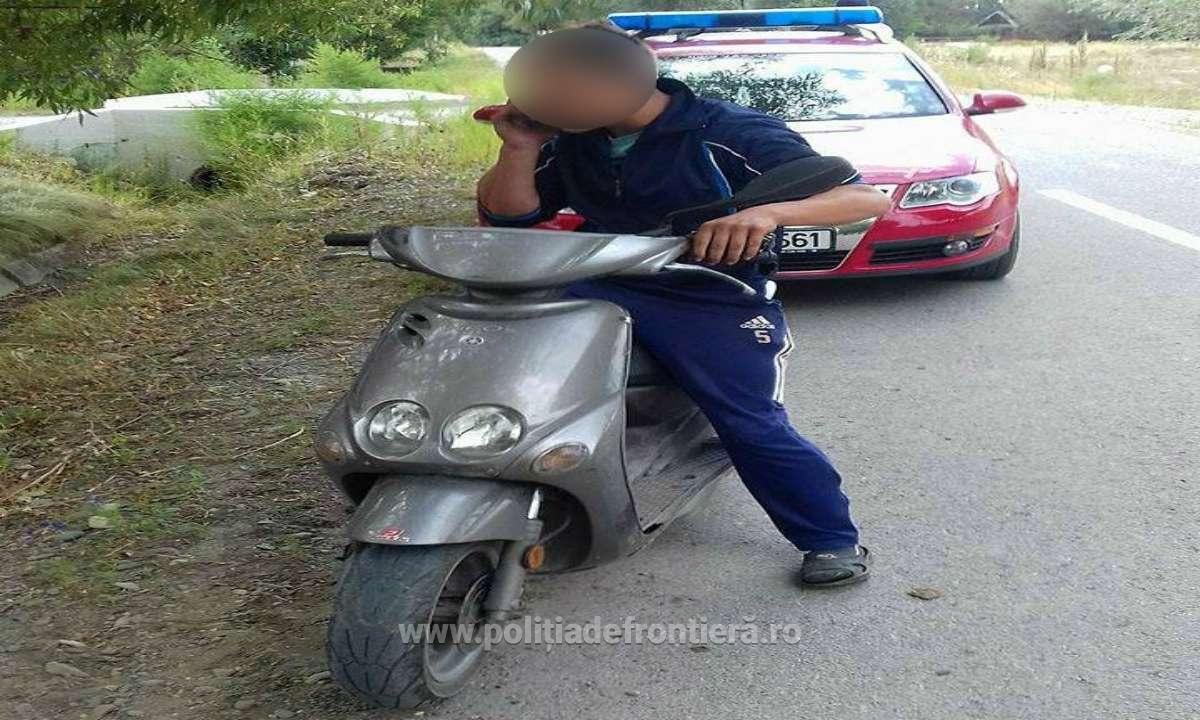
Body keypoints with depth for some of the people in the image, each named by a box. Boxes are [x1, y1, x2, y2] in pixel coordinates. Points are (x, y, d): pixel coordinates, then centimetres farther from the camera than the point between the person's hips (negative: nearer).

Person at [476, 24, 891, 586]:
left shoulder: (728, 135, -14)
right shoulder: (570, 141, 5)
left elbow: (869, 199, -19)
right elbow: (506, 219, 9)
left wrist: (768, 212, -39)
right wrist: (520, 150, -10)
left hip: (714, 303, -4)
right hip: (598, 288, 5)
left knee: (753, 428, -16)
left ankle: (834, 541, 7)